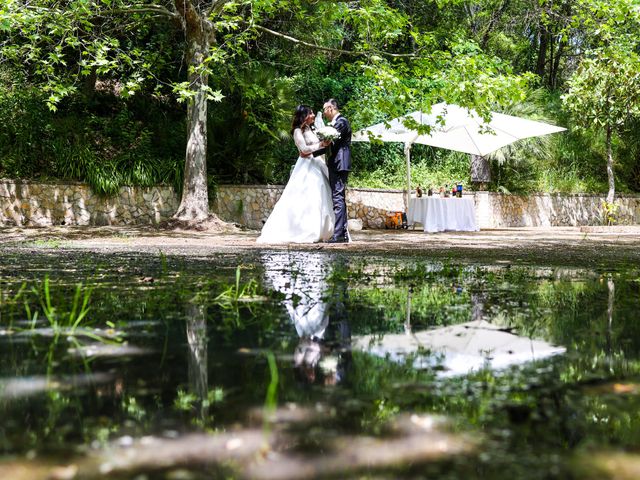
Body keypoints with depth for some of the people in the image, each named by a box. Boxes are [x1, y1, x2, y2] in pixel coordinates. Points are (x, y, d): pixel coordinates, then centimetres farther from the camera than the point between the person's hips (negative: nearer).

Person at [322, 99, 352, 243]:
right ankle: (343, 234, 14)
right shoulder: (337, 122, 21)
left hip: (338, 165, -11)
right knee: (339, 199, 11)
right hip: (335, 165, 11)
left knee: (338, 198, -13)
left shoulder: (341, 122, -10)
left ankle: (339, 234, -15)